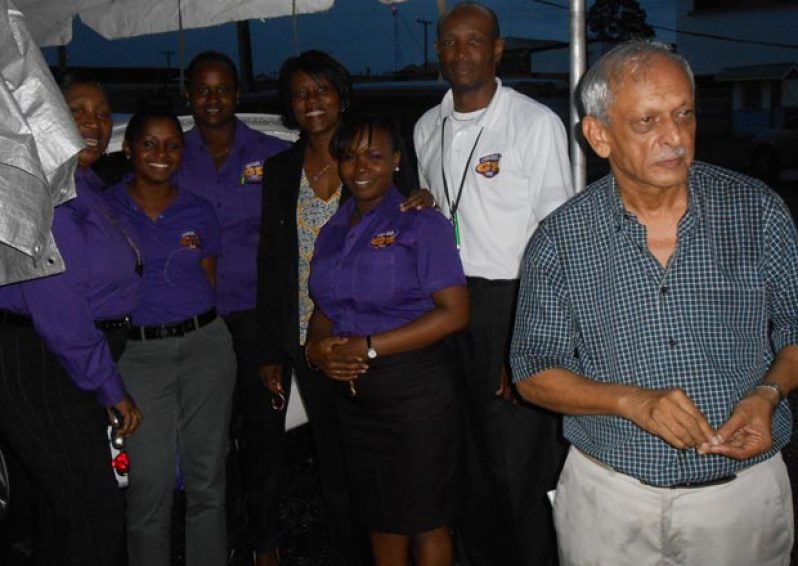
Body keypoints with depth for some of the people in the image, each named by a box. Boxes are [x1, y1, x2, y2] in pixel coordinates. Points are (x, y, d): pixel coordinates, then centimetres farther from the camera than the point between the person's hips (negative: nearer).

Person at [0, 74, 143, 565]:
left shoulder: (86, 186, 15)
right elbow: (54, 301, -22)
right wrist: (109, 385, -17)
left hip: (78, 364, 10)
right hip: (40, 365, -10)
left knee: (70, 505, 19)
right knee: (96, 512, -5)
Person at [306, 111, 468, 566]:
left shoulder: (421, 224, -8)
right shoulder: (333, 232, 12)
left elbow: (455, 312, -16)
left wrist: (368, 348, -18)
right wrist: (318, 349, -7)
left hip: (415, 387, -6)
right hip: (355, 393, 6)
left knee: (425, 523, 6)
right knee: (381, 522, 18)